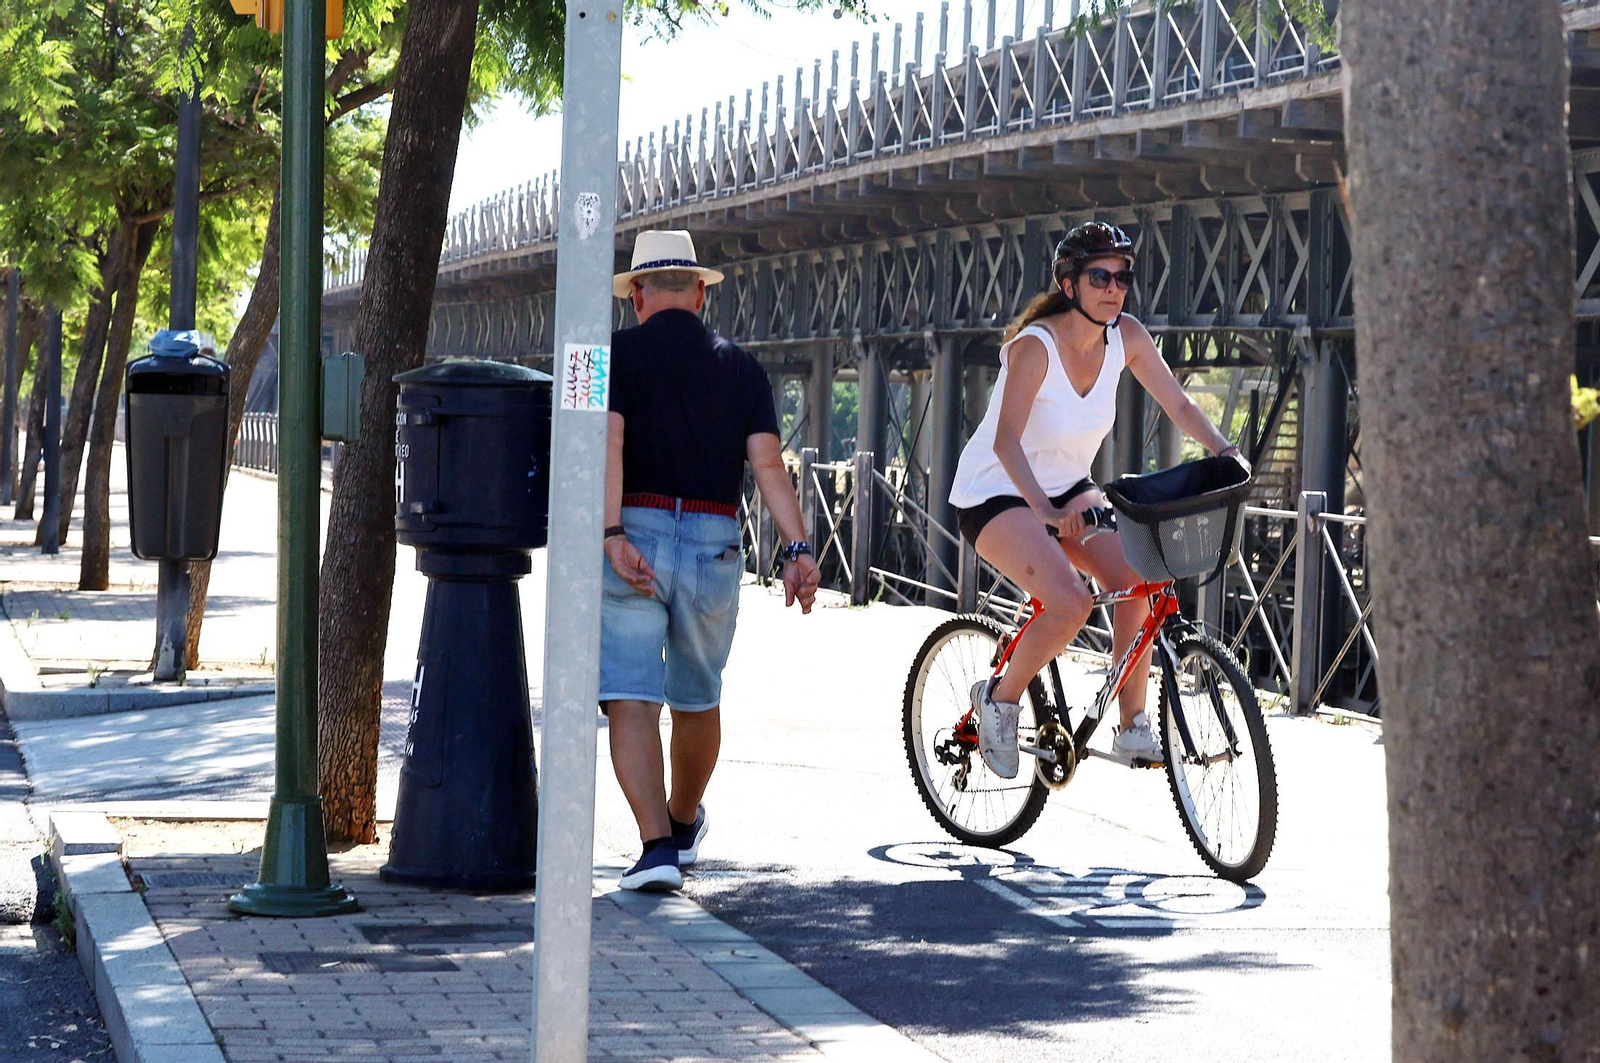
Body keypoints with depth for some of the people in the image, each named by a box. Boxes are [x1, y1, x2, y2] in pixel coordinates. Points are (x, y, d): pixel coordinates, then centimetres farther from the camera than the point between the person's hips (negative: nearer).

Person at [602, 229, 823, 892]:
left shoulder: (617, 353, 2)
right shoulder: (740, 367, 11)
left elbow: (608, 444, -13)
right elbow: (768, 464, 0)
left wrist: (613, 536, -19)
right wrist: (797, 550, -7)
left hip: (636, 539, -3)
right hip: (714, 545, 4)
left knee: (632, 700, -5)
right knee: (697, 698, 21)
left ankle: (658, 844, -19)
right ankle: (684, 825, 41)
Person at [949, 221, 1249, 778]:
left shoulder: (1126, 336, -7)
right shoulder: (1035, 346, -26)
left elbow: (1179, 406, -2)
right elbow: (1006, 441, -35)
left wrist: (1225, 453, -20)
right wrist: (1045, 511, -49)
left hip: (1069, 488, 6)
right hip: (996, 494, -6)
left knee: (1139, 579, -17)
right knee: (1071, 602, -28)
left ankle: (1133, 727, -4)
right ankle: (999, 699, -3)